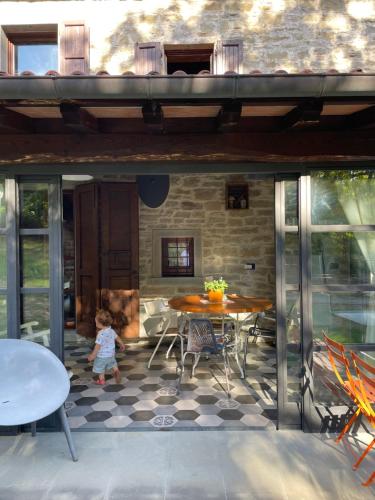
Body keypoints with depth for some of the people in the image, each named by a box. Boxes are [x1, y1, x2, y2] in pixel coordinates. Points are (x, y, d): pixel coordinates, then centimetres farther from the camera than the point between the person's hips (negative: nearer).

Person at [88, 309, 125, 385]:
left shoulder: (101, 334, -27)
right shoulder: (112, 331, -4)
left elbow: (98, 346, -25)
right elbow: (118, 338, 11)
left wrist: (93, 355, -16)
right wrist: (122, 345, 28)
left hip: (101, 356, -6)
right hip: (111, 354, 6)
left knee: (100, 368, 14)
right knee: (113, 364, 26)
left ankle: (101, 380, 27)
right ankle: (116, 371, 4)